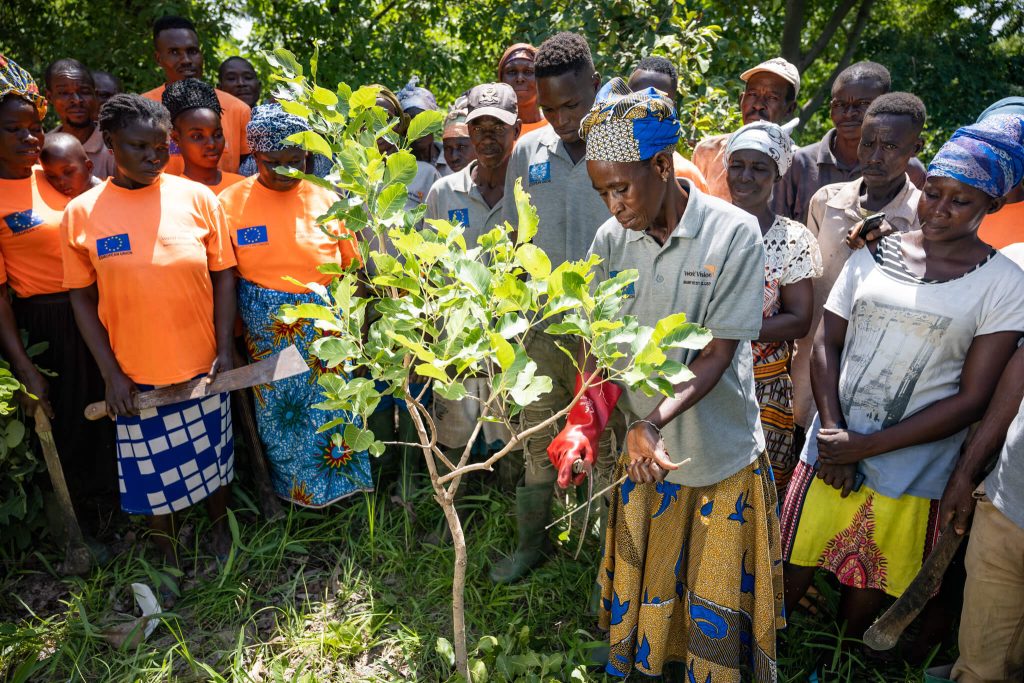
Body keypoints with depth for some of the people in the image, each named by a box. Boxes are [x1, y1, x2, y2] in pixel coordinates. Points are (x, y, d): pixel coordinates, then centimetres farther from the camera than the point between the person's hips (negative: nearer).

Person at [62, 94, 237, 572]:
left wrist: (224, 350, -7)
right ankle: (168, 557, 37)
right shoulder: (81, 213, -5)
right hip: (136, 374, 0)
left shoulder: (198, 198, -5)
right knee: (153, 470, 14)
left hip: (202, 365, 0)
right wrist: (111, 373, -5)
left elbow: (223, 276, -1)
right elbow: (82, 297, -1)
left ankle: (220, 529, 44)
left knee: (214, 454, 17)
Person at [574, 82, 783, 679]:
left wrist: (655, 419, -30)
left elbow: (719, 354, -16)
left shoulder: (735, 233, -16)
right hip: (642, 452, 4)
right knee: (639, 590, 18)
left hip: (721, 457, -3)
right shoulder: (611, 239, -4)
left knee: (716, 607, 12)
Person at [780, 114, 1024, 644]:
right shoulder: (875, 254, 3)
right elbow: (827, 342, 2)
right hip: (829, 453, 2)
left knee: (867, 587, 14)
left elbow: (971, 399, -9)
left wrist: (865, 446, -13)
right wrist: (832, 434, -10)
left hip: (909, 475, -2)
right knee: (792, 569, 10)